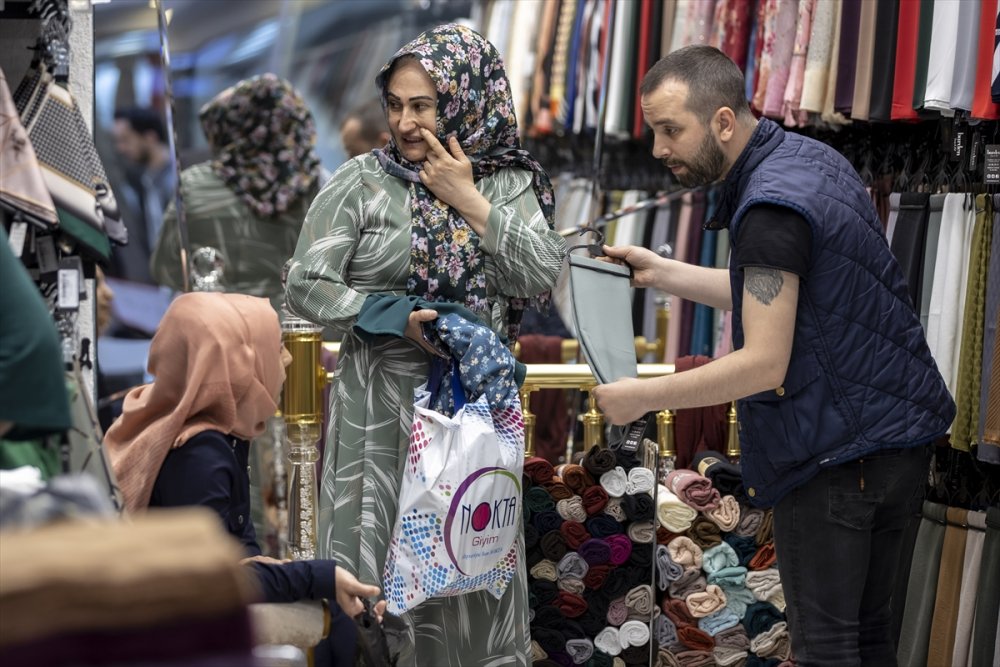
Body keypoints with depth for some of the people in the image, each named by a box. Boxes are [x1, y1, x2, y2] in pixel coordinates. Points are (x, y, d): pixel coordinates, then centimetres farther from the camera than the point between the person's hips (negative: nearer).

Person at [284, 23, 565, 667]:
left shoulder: (510, 185, 5)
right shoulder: (361, 182, -3)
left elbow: (540, 280, -7)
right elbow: (305, 285, -7)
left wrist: (470, 200, -10)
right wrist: (395, 319, -19)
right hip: (381, 402, -2)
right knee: (381, 564, 2)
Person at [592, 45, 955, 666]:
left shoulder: (772, 206, -22)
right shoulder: (810, 158, 8)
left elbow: (764, 363, -25)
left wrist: (641, 396, -16)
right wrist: (661, 273, 14)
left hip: (835, 454, -10)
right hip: (897, 439, 10)